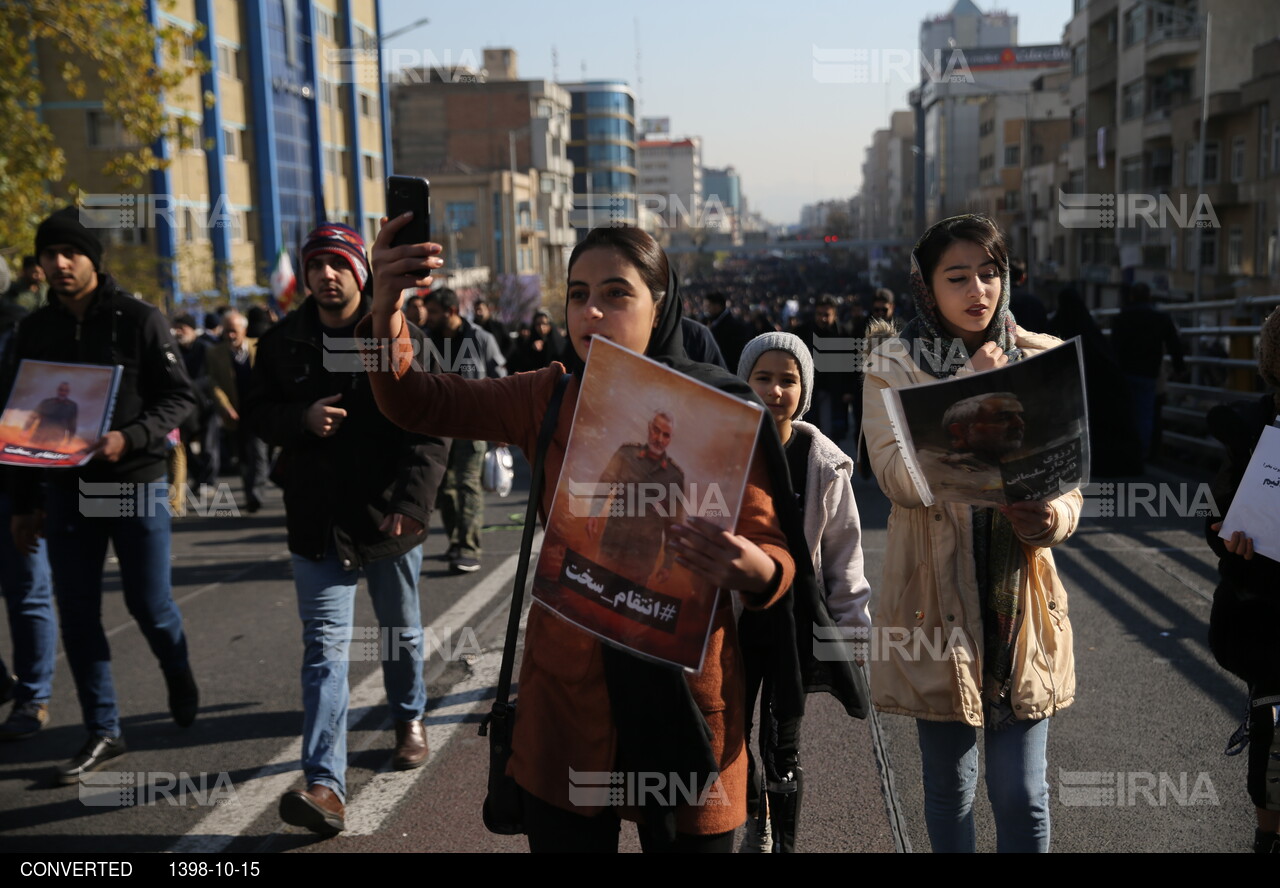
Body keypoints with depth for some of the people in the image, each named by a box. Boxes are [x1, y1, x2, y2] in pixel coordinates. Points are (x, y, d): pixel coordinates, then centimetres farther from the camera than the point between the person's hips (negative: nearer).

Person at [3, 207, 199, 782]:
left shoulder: (138, 320, -6)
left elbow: (180, 397, -7)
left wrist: (129, 438, -24)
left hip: (135, 485, -3)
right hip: (65, 490, 4)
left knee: (148, 602, 3)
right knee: (77, 614, 4)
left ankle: (178, 673, 36)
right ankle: (102, 732, 15)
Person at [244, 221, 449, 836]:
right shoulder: (283, 342, 3)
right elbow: (256, 412, 10)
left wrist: (412, 501, -23)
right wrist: (302, 418, -13)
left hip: (389, 517, -1)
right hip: (318, 520, 1)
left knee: (401, 631, 18)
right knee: (324, 648, -4)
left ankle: (409, 716, 45)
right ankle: (325, 785, -7)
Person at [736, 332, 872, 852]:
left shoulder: (823, 463, -4)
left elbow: (844, 553, 1)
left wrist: (851, 629, -1)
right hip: (732, 622, 0)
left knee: (783, 747, 9)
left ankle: (784, 842, 31)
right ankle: (756, 818, 37)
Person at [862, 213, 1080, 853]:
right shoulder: (893, 366, -2)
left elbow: (1070, 481, 4)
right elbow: (898, 477, -16)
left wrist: (1052, 520, -19)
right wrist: (967, 389, -20)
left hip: (1020, 599, 1)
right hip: (936, 598, -1)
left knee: (1022, 793, 5)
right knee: (948, 787, 14)